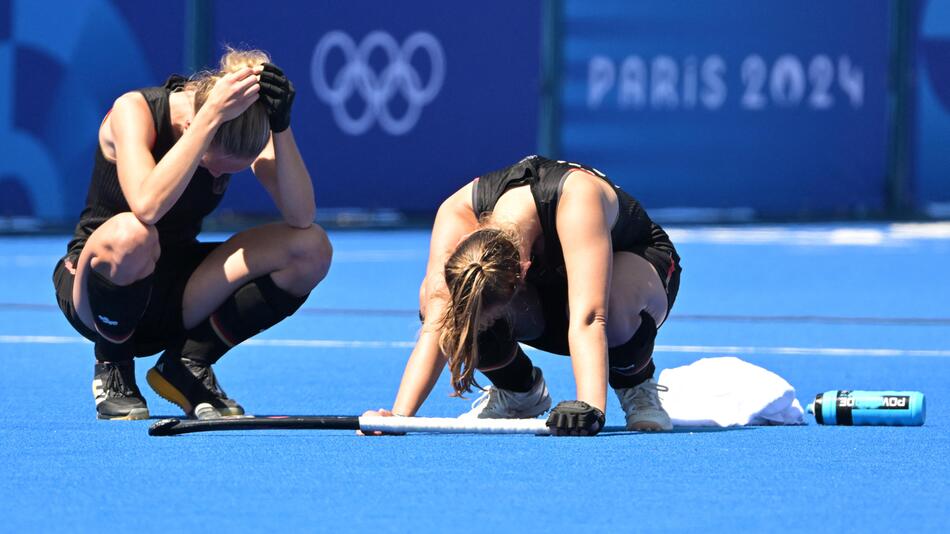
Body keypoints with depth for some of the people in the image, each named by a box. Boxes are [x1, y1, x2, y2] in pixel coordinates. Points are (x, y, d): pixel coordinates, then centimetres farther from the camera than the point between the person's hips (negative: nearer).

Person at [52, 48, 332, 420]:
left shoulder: (248, 124, -11)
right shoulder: (133, 110, -23)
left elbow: (301, 217, -22)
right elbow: (147, 207, -42)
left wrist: (281, 125, -33)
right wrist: (212, 115, -43)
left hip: (178, 292, 4)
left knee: (312, 249, -17)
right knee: (130, 235, -42)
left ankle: (188, 366, -3)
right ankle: (112, 371, -11)